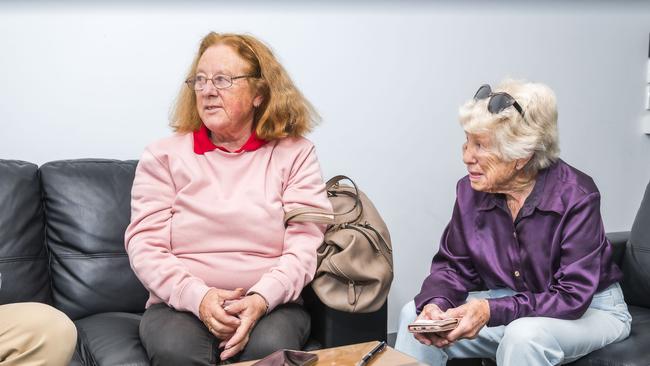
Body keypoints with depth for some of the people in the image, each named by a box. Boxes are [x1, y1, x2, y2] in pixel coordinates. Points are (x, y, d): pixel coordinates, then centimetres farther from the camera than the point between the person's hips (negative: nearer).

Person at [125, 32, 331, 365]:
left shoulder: (295, 154, 6)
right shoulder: (163, 156, 7)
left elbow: (305, 242, -3)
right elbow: (145, 244, -1)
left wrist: (261, 298, -21)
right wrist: (198, 296, -18)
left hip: (272, 304, 1)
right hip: (181, 303, 0)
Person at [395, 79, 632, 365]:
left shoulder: (576, 197, -24)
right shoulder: (470, 190, -9)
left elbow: (573, 296, -27)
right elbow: (453, 266, -1)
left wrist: (491, 310, -38)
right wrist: (436, 304, -24)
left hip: (592, 310, -4)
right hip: (510, 305, 5)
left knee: (525, 335, -37)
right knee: (414, 315, -11)